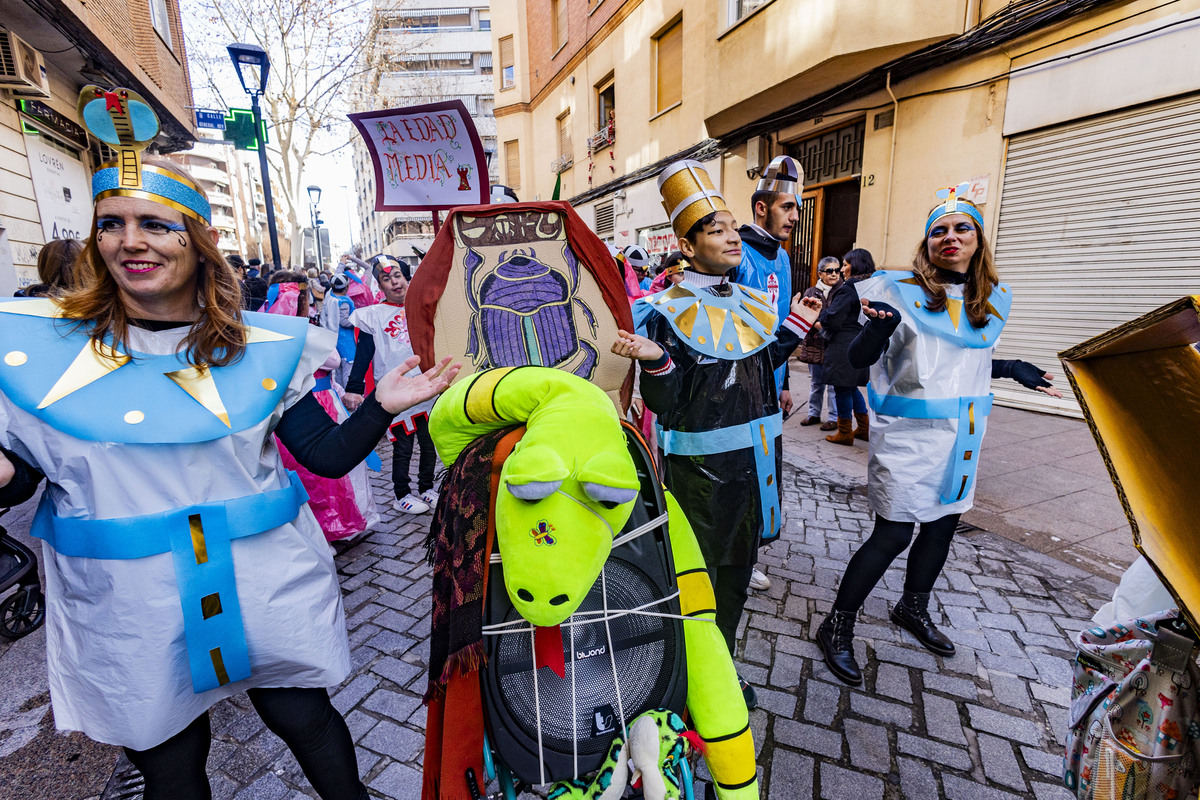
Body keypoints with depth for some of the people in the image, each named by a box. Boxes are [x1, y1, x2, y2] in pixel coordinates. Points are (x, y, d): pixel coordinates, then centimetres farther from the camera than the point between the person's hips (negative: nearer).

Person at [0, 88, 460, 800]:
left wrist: (384, 406, -21)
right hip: (125, 612, 1)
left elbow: (327, 455, -6)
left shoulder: (263, 346, -6)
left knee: (305, 719, 19)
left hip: (268, 590, 0)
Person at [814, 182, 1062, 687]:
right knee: (893, 534, -5)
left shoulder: (993, 300, 9)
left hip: (963, 433, 7)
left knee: (943, 524, 17)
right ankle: (837, 626, 11)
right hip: (909, 432, -7)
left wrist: (1012, 370, 7)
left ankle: (913, 608, 40)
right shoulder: (900, 290, -9)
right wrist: (877, 328, -31)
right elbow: (859, 359, -12)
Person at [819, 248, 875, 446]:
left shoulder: (848, 289, -15)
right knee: (852, 387, 20)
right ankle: (864, 428, 26)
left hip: (844, 345, -9)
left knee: (842, 388, 1)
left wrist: (818, 323, 2)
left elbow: (833, 319, -19)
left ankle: (845, 433, 10)